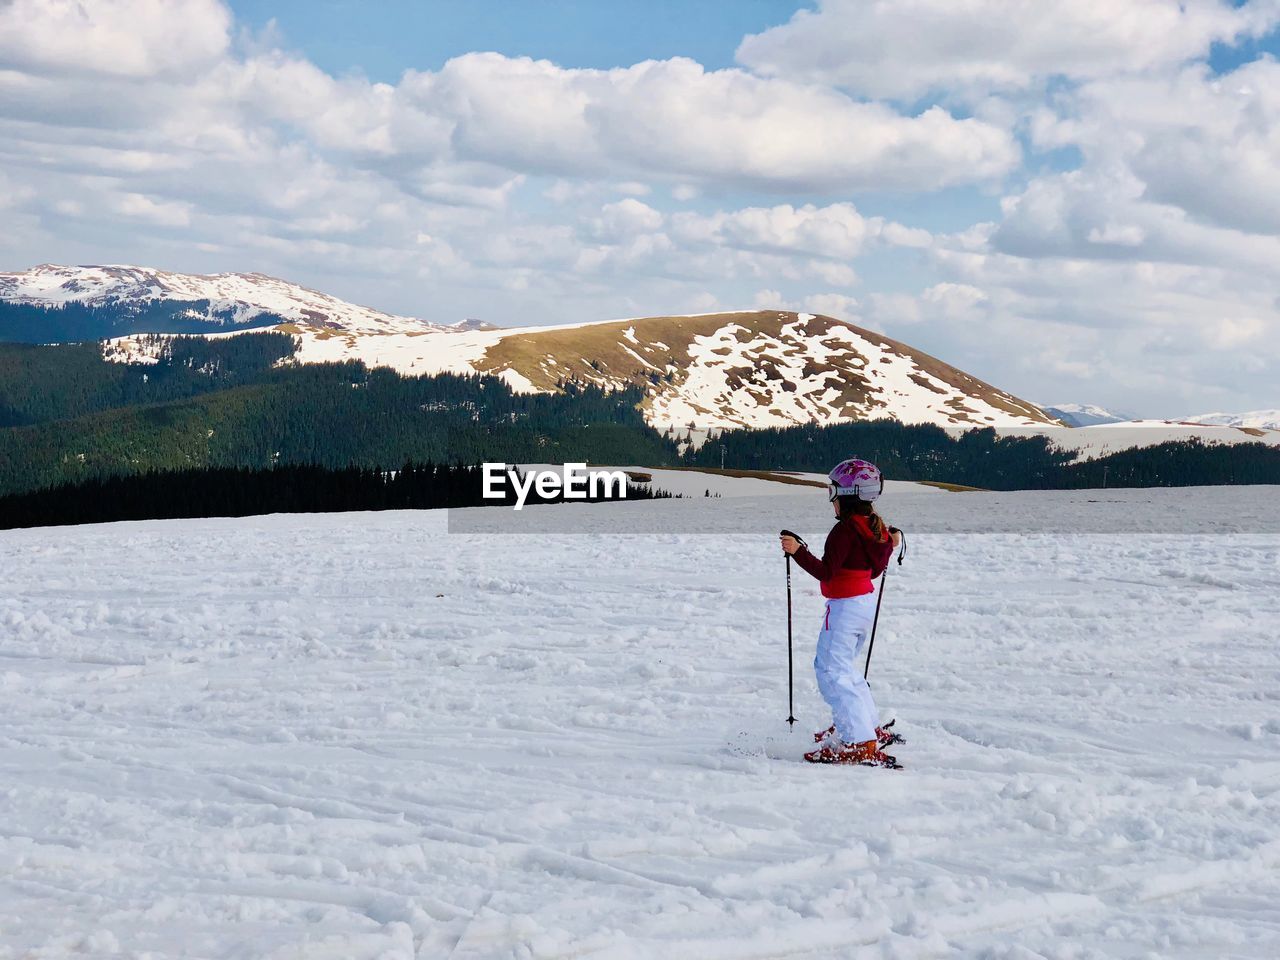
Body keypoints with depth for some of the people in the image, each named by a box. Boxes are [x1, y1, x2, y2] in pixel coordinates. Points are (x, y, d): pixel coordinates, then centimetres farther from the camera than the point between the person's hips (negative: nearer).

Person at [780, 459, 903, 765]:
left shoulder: (844, 530, -19)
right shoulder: (875, 526, 6)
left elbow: (826, 571, -23)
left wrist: (797, 551, -24)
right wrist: (890, 545, 29)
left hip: (845, 606, -9)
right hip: (867, 601, 9)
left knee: (832, 671, -8)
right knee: (845, 665, 26)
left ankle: (862, 745, -18)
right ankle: (870, 726, 33)